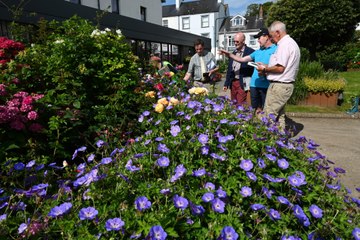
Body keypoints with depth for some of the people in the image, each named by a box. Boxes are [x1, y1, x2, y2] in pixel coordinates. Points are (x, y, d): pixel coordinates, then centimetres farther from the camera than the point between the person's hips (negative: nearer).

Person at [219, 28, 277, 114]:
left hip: (266, 86, -6)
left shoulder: (276, 49, -2)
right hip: (254, 84, 6)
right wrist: (229, 54, 10)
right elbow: (242, 59, 17)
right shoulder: (258, 51, 18)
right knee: (256, 109, 13)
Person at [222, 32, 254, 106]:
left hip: (243, 83, -7)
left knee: (240, 105, -9)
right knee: (233, 104, 11)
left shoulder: (250, 51, -5)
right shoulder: (234, 53, 16)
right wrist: (226, 83, 16)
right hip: (233, 82, 7)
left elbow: (251, 67, -8)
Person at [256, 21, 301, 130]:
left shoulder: (284, 44, -14)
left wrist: (264, 69, -5)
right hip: (286, 85, 11)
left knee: (268, 117, -8)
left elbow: (280, 68, -21)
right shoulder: (291, 43, 20)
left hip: (279, 86, -11)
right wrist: (267, 66, 14)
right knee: (279, 115, 15)